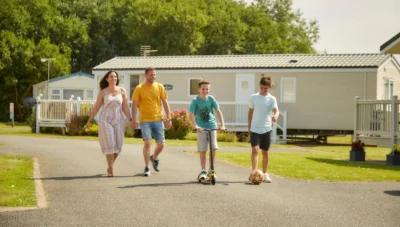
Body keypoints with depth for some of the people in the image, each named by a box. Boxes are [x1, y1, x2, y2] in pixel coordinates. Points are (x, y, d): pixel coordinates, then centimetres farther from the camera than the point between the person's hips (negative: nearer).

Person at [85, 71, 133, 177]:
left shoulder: (122, 91, 4)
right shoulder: (103, 92, 1)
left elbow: (125, 107, 4)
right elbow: (96, 107, 5)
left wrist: (130, 120, -6)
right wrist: (89, 121, 3)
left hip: (118, 121, 2)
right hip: (106, 120, -2)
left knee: (117, 145, 1)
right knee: (109, 144, -11)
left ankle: (110, 167, 23)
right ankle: (111, 170, -5)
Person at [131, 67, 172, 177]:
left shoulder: (160, 87, 6)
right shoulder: (139, 88, -2)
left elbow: (165, 103, 9)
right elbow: (134, 105, -3)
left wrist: (168, 118, 4)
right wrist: (134, 120, -9)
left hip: (158, 119, 3)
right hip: (145, 120, -3)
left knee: (161, 144, 4)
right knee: (147, 143, -13)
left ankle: (154, 157, 36)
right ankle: (146, 168, -2)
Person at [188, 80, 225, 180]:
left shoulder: (211, 99, -3)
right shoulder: (195, 100, -9)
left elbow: (218, 111, -5)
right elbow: (191, 114, -16)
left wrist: (222, 124, -16)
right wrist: (195, 126, -30)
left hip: (212, 126, 2)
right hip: (201, 128, -1)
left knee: (214, 148, -5)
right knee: (202, 150, -1)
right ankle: (203, 171, 10)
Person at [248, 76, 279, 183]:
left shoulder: (272, 99, -2)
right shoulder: (254, 97, 2)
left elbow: (276, 110, -18)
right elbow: (250, 112, 11)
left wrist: (275, 116, -41)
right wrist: (249, 126, 9)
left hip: (266, 129, 1)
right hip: (254, 129, -1)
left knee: (265, 152, 10)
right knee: (255, 149, -17)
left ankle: (265, 173, 24)